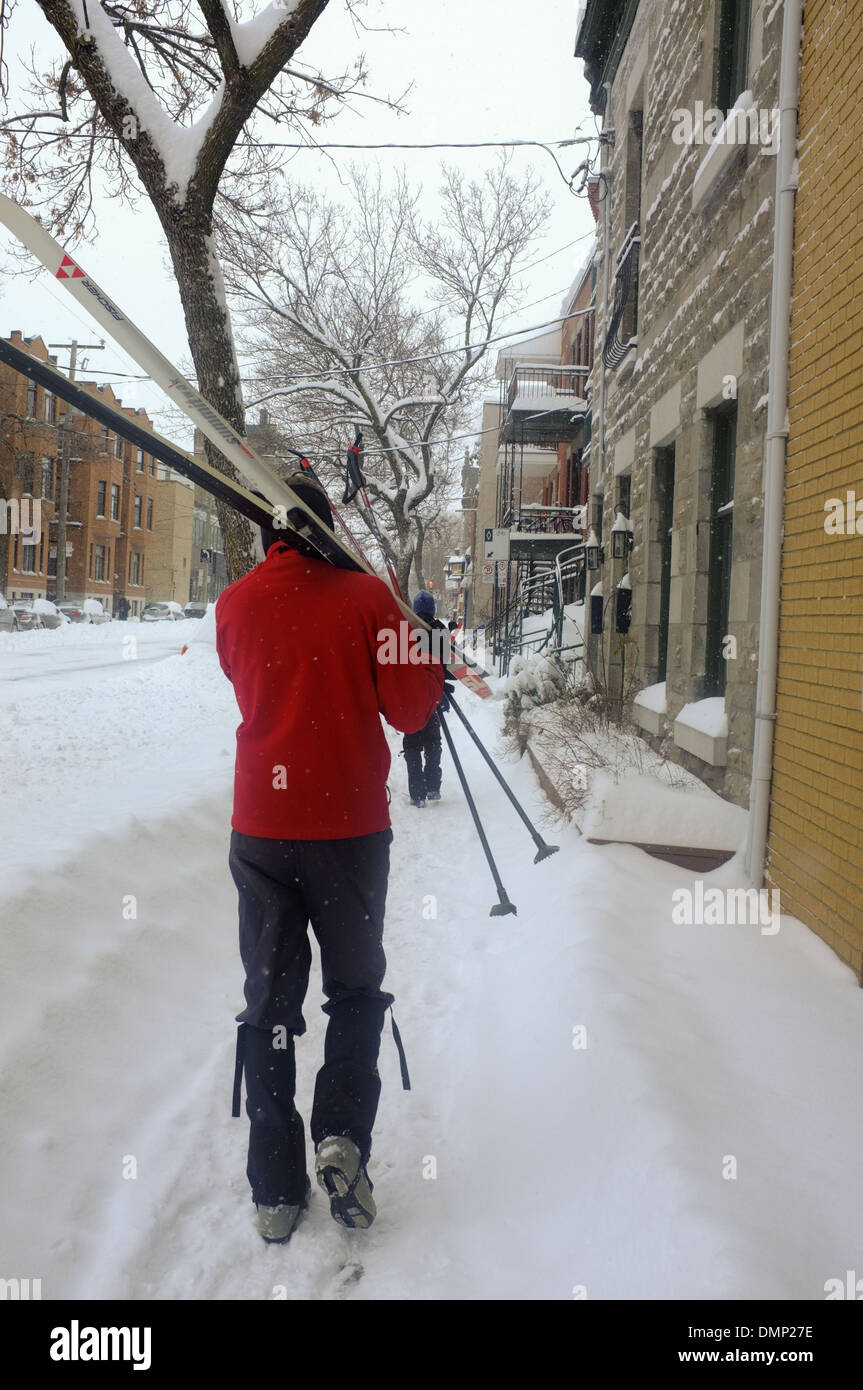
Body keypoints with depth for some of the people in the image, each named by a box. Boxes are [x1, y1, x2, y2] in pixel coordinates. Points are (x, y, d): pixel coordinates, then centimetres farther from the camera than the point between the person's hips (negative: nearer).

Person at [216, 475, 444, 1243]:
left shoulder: (235, 604, 1)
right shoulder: (366, 595, -7)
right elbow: (409, 711, -5)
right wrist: (431, 651, 12)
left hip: (261, 832, 2)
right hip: (350, 828, -2)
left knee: (268, 1000, 12)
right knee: (355, 989, 18)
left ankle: (276, 1192, 17)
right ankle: (341, 1139, 2)